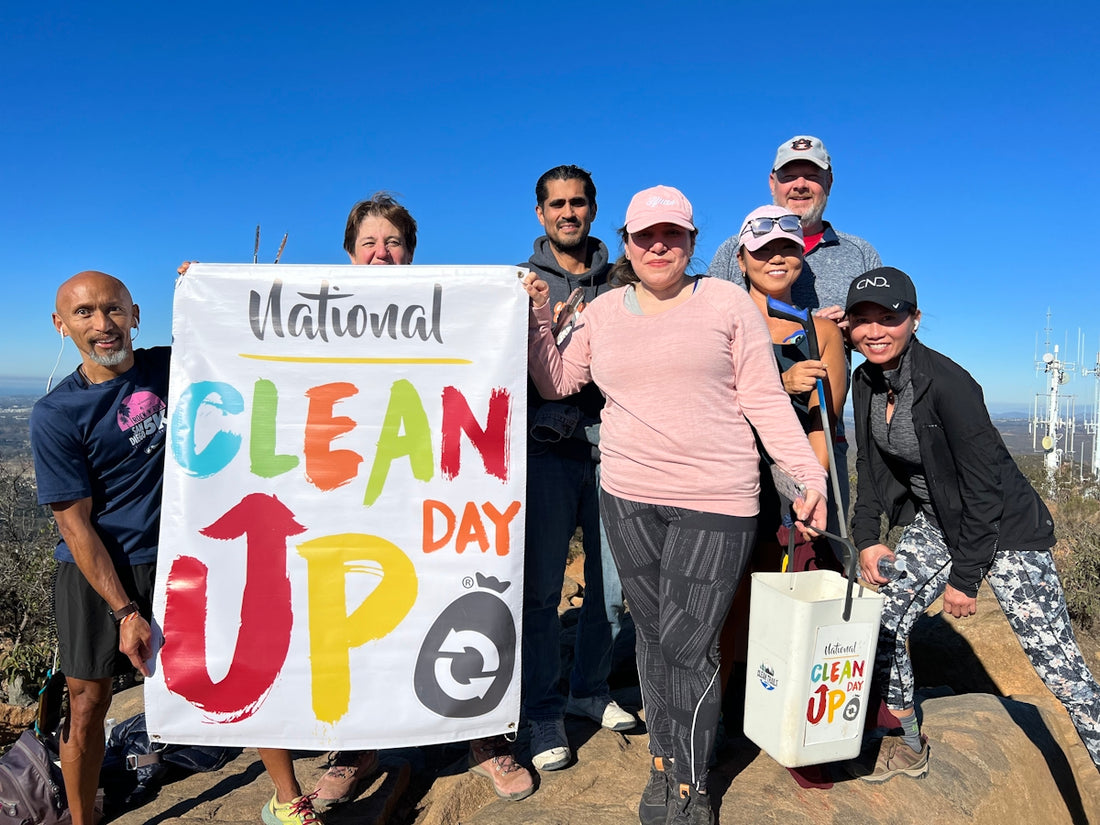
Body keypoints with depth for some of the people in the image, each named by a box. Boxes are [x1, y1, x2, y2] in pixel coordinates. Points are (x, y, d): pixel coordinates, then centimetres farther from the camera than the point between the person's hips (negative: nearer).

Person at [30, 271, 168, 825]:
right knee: (86, 706, 5)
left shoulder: (170, 368, -2)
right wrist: (126, 611, -15)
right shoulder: (56, 415, -8)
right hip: (95, 572, -1)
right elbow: (75, 524, -10)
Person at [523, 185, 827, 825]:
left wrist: (810, 474, -7)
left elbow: (765, 400, 0)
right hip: (628, 497, 4)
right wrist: (540, 319, 2)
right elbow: (556, 383, 14)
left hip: (715, 501, -3)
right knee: (652, 634, 13)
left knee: (686, 644, -3)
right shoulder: (604, 311, 11)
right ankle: (663, 764, 32)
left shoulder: (727, 302, 2)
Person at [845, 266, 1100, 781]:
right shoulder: (866, 381, -5)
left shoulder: (946, 382, -26)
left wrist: (964, 577, -17)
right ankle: (907, 749, 22)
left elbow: (984, 484, -22)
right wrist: (866, 537, -5)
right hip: (935, 522, 7)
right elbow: (869, 466, 5)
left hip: (1005, 527, -6)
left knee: (1058, 666, -6)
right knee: (880, 622, 2)